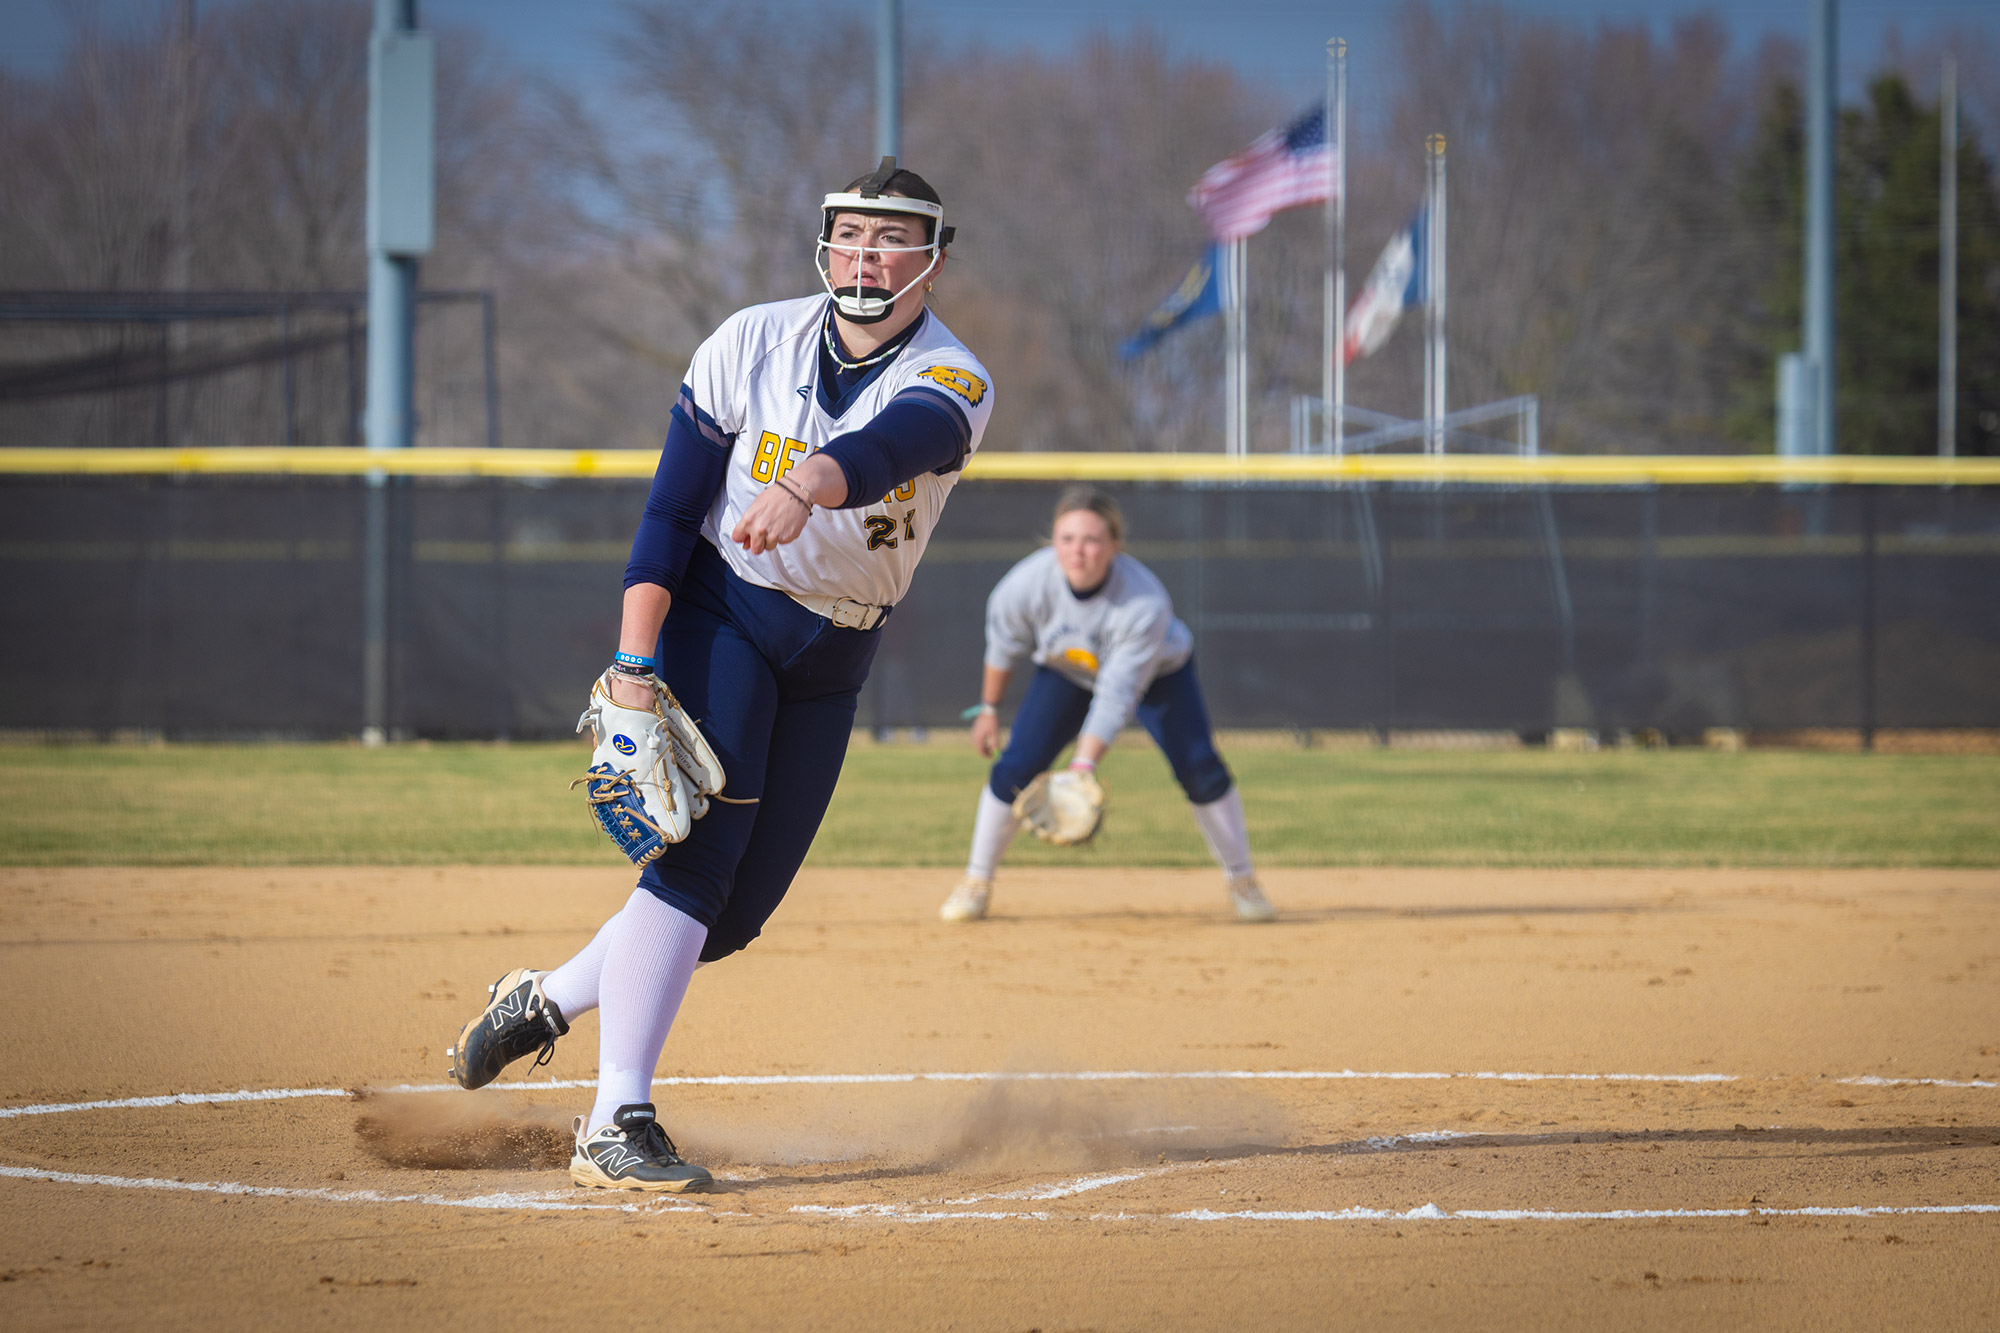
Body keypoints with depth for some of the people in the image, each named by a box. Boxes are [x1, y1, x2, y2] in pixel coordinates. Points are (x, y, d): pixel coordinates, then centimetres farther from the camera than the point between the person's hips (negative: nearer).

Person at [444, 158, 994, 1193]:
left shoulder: (952, 381, -12)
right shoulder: (751, 345, -9)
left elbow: (897, 441, -37)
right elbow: (670, 507, -9)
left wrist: (807, 484, -59)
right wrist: (632, 663, -18)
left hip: (832, 663, 3)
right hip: (718, 614, -3)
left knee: (738, 909, 4)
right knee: (698, 854, -19)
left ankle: (546, 998, 27)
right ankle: (615, 1127, -22)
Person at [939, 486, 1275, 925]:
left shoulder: (1146, 604, -41)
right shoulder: (1026, 584, -32)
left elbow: (1117, 695, -42)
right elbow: (1004, 646, -9)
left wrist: (1084, 764, -50)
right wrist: (989, 709, 2)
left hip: (1158, 672, -2)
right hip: (1066, 674, 2)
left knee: (1199, 769, -16)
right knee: (1014, 769, -10)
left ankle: (1242, 882, 2)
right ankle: (976, 883, 8)